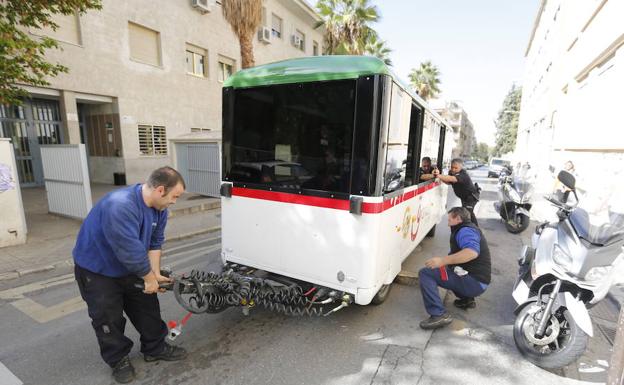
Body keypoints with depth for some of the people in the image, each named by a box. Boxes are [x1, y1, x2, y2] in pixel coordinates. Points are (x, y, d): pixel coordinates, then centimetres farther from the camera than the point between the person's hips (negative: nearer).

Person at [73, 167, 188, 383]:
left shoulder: (159, 207, -11)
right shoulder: (119, 205, -39)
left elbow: (155, 242, -4)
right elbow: (131, 249, -36)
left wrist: (156, 274, -10)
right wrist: (149, 277, -24)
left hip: (129, 268, 7)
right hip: (96, 270, -7)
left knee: (147, 307, 11)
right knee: (109, 318, 5)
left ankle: (155, 348, 28)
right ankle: (118, 359, 28)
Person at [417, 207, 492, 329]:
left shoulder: (465, 230, -10)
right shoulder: (469, 229, 24)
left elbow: (472, 252, -31)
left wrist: (442, 260, -35)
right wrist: (444, 261, 18)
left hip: (473, 281, -10)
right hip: (478, 282, 10)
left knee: (425, 273, -16)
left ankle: (439, 315, -24)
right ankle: (466, 299, 19)